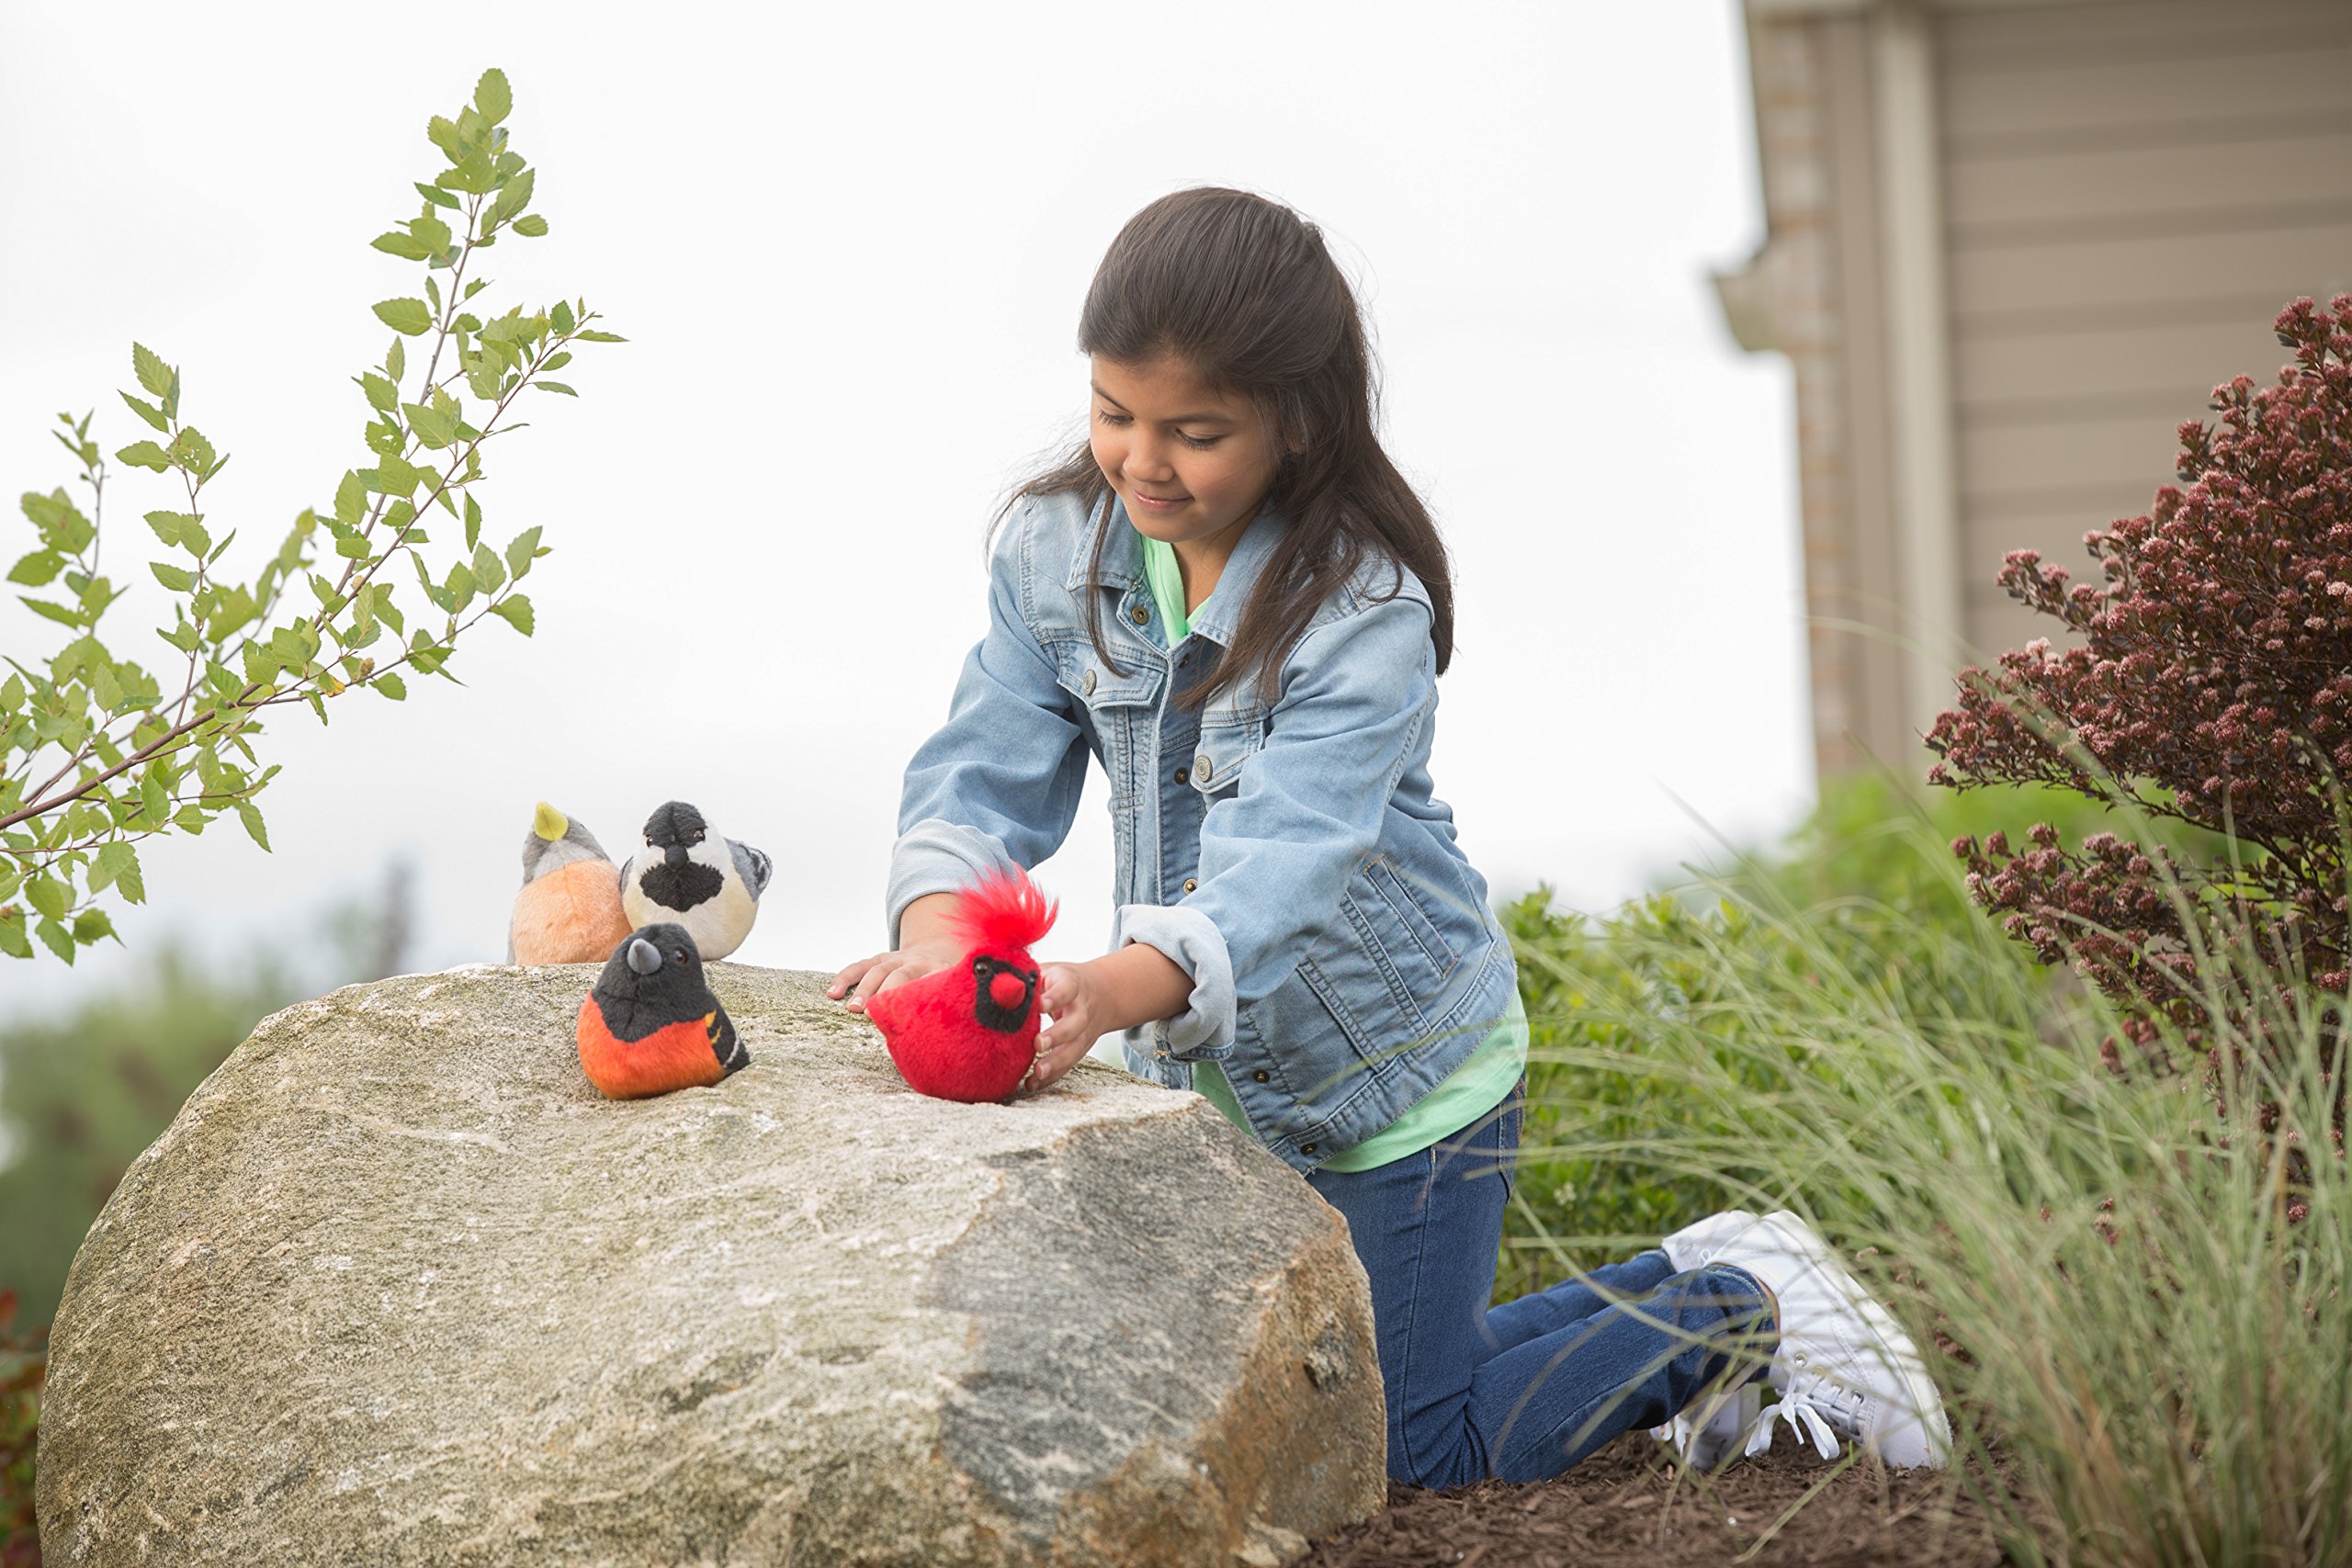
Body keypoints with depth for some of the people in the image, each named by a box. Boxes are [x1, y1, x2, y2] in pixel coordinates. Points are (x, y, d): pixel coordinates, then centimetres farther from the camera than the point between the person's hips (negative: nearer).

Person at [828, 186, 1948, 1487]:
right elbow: (986, 774, -13)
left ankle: (1737, 1305, 24)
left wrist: (1118, 988, -57)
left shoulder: (1367, 607, -26)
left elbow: (1292, 857, -38)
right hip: (1210, 1076, 6)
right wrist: (937, 922, -37)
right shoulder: (1053, 549, -9)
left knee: (1420, 1449, 2)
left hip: (1399, 1071, -6)